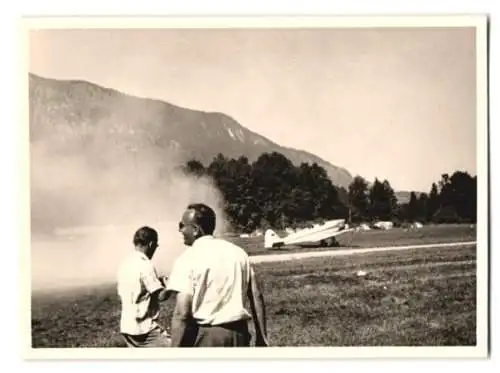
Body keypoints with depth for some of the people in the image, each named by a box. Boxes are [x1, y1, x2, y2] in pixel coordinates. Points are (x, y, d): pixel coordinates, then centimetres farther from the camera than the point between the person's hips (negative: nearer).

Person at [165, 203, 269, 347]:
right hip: (238, 333, 6)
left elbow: (182, 314, -16)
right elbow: (257, 298, 9)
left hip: (205, 335, -5)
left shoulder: (188, 259, -9)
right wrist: (262, 338, 14)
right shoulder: (237, 252, 9)